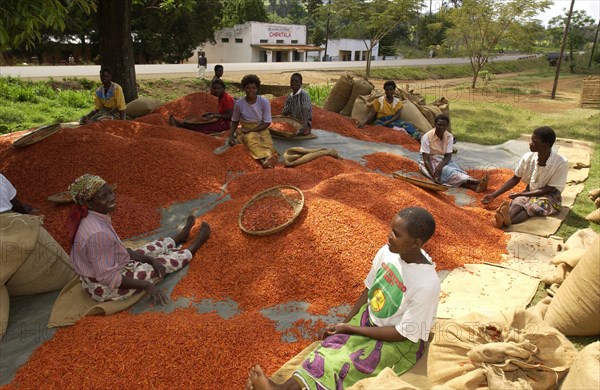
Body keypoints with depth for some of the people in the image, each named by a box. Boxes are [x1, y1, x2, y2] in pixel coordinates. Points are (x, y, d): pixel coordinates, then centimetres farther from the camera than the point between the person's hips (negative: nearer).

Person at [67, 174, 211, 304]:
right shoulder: (97, 234, -36)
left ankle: (180, 236, 53)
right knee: (165, 262, 8)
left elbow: (117, 249, 4)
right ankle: (193, 247, 35)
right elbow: (108, 278, -29)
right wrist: (146, 285, -21)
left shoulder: (91, 218, -6)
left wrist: (149, 259, -1)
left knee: (153, 250, 24)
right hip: (108, 288, -8)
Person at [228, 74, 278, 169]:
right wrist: (231, 135, -7)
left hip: (261, 130, 2)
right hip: (246, 131, -2)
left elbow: (267, 123, -7)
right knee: (252, 140, -36)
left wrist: (250, 130, -13)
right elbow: (235, 121, 9)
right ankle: (266, 159, -63)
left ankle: (266, 160, -62)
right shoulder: (239, 104, -5)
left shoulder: (264, 102, -9)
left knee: (266, 143, -32)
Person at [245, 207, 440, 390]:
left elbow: (404, 333, -22)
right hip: (370, 317, 5)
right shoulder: (388, 251, -13)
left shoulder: (427, 284, -31)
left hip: (400, 343, -5)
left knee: (344, 364, -21)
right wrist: (344, 323, -4)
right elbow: (369, 290, 1)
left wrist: (351, 329, -18)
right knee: (333, 345, -17)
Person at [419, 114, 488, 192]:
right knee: (448, 171, -31)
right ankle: (477, 182, -48)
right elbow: (426, 159, -22)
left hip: (443, 161, 5)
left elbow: (448, 156, -9)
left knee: (456, 170, -26)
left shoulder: (449, 136, -5)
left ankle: (475, 186, -50)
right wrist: (433, 175, -34)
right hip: (430, 162, -4)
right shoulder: (427, 137, -18)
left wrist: (440, 165, -31)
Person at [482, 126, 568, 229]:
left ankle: (507, 220, -63)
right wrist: (494, 195, -4)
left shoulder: (561, 163, -19)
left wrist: (520, 194, -20)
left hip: (549, 197, -3)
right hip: (530, 193, 3)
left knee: (534, 205, -35)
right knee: (518, 201, -31)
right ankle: (504, 217, -64)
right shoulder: (528, 158, -8)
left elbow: (549, 189, -16)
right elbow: (515, 179, 2)